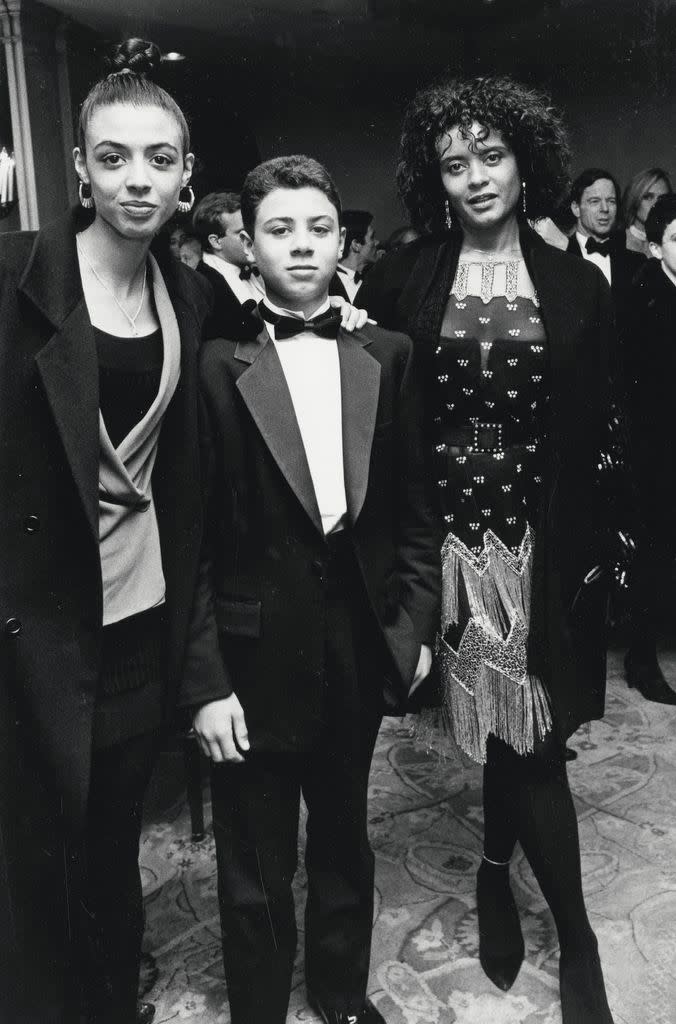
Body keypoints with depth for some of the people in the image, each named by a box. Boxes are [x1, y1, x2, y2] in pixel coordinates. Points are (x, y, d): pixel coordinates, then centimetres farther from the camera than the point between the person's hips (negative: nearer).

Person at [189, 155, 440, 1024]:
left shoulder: (386, 356, 2)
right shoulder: (215, 363, -9)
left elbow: (414, 508, 6)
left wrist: (415, 624, 1)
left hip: (360, 644, 4)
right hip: (255, 651, -3)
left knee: (343, 839, 23)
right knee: (256, 870, 13)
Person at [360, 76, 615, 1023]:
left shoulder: (576, 286, 4)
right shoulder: (403, 280, 3)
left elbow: (592, 436, 4)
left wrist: (585, 546, 0)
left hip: (539, 537, 1)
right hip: (441, 531, 0)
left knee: (525, 726, 2)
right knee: (510, 731, 8)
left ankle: (497, 874, 28)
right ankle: (574, 933, 28)